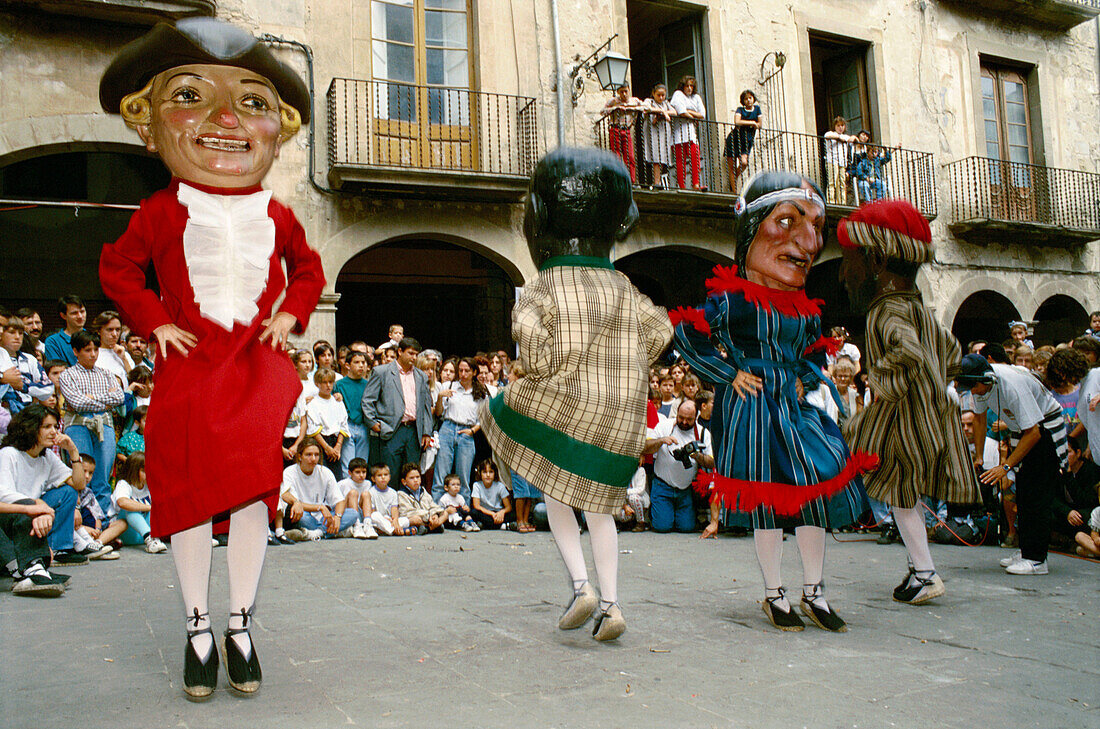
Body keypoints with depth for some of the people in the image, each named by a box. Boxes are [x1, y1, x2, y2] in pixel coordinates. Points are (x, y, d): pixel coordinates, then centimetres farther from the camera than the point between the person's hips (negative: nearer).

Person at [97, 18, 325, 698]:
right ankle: (199, 627, 16)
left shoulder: (276, 215, 7)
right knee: (190, 492, 0)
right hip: (189, 368, -1)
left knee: (255, 490, -6)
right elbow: (118, 267, 13)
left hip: (257, 367, 1)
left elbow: (308, 268, 23)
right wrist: (156, 323, 1)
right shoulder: (162, 212, 2)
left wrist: (291, 314, 7)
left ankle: (241, 626, 11)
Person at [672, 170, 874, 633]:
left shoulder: (806, 310, 10)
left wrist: (805, 380, 6)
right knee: (767, 506, 1)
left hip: (794, 406, 6)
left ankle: (814, 593, 17)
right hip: (752, 409, -5)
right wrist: (729, 374, -10)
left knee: (818, 492, 2)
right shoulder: (731, 299, -8)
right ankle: (774, 595, 17)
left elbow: (815, 354, 25)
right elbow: (688, 336, -9)